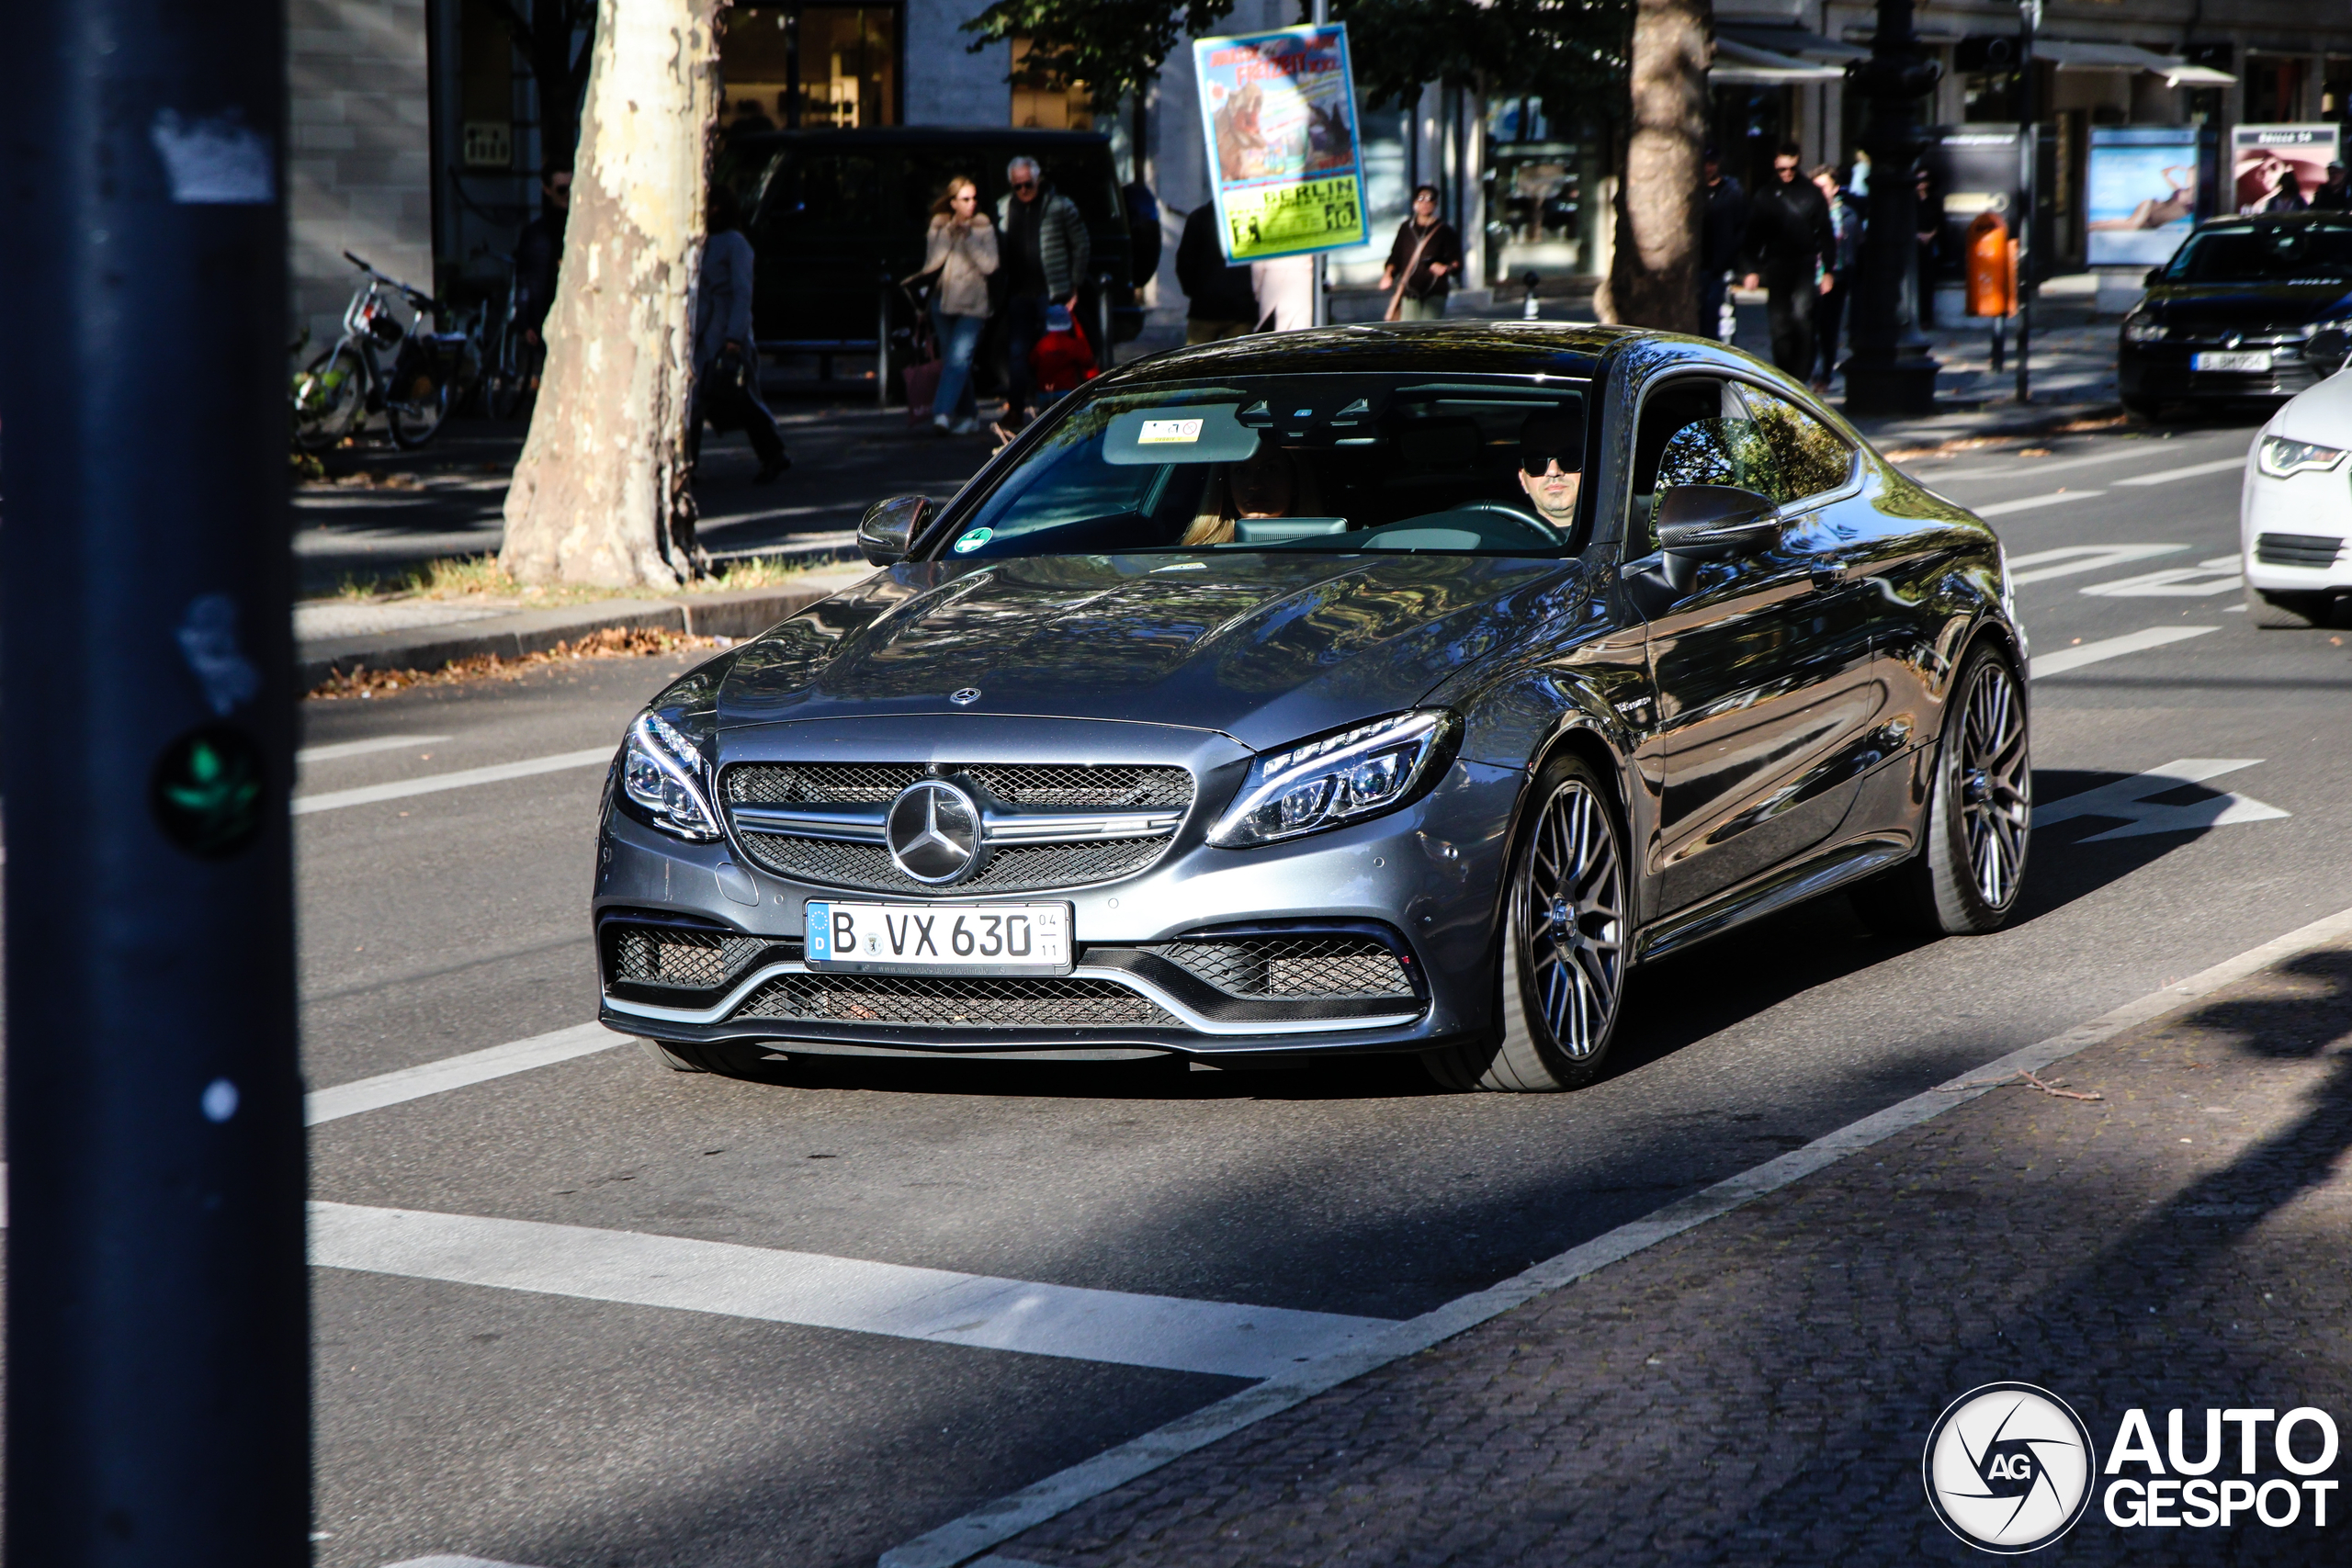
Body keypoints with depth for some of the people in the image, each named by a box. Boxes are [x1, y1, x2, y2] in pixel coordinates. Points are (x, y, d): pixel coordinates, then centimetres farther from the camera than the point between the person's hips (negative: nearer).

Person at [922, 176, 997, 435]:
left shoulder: (984, 227, 0)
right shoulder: (939, 226, 5)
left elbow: (990, 265, -9)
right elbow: (931, 263, -5)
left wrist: (968, 237, -15)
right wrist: (949, 235, -14)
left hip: (972, 304, -4)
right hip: (943, 302, 4)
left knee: (959, 356, -19)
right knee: (951, 359, 8)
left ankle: (943, 412, -27)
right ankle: (967, 412, 20)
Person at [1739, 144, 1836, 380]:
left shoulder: (1810, 193, 6)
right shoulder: (1765, 196, 7)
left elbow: (1825, 233, 9)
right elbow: (1754, 236, 9)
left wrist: (1827, 270, 6)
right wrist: (1753, 269, 1)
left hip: (1805, 264, -1)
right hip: (1776, 266, 1)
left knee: (1801, 315, -16)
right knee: (1780, 322, 2)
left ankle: (1801, 374, -11)